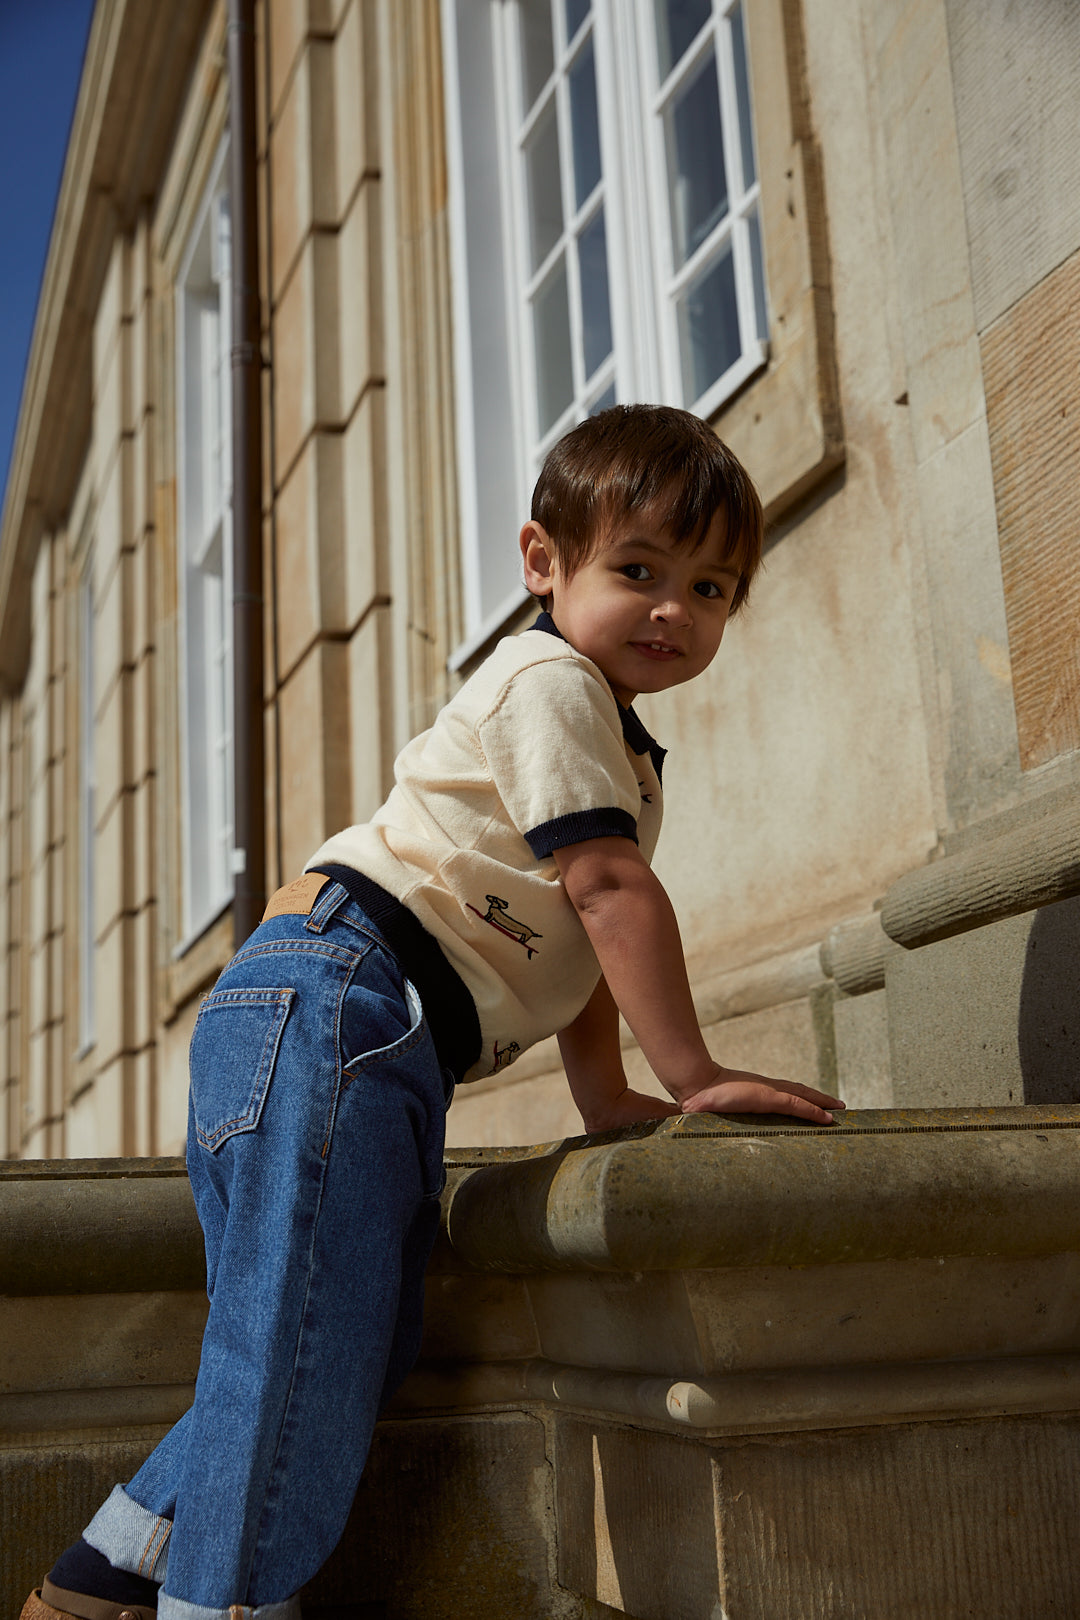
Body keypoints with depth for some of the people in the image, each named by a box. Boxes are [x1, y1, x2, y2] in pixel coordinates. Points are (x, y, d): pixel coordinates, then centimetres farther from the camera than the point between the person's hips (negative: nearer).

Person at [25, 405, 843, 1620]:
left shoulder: (626, 751, 25)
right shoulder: (551, 681, -6)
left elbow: (575, 943, 26)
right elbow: (611, 889, -14)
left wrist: (610, 1103, 20)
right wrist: (691, 1073, -12)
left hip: (377, 1042, 11)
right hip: (333, 998, -10)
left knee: (356, 1345, 13)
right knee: (301, 1348, -12)